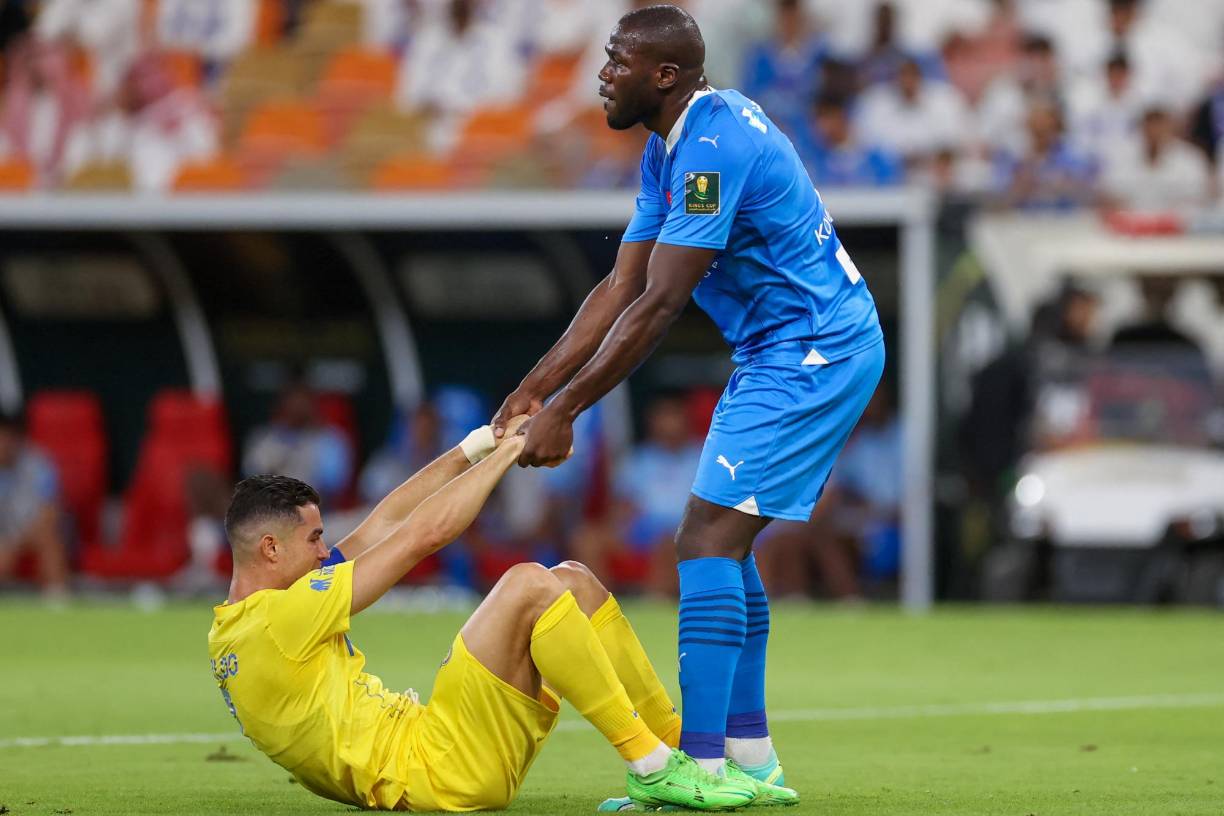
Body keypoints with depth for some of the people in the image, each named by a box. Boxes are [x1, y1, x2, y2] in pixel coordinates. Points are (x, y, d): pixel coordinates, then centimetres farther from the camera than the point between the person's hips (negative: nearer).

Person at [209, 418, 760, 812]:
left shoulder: (236, 627, 15)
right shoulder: (276, 619, -16)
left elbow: (385, 524, 18)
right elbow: (424, 534, -13)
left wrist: (482, 442, 15)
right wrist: (509, 448, -2)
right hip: (436, 770, -11)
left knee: (571, 581, 8)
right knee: (529, 584, -22)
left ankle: (679, 746, 10)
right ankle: (654, 770, -17)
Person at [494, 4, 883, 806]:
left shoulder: (714, 146, -22)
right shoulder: (670, 149, 11)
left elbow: (658, 305, -24)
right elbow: (622, 287, 10)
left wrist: (566, 410, -21)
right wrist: (534, 390, 3)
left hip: (813, 353, -11)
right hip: (779, 352, 11)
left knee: (709, 540, -14)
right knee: (723, 542, 13)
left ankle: (700, 768, -16)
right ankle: (750, 756, 18)